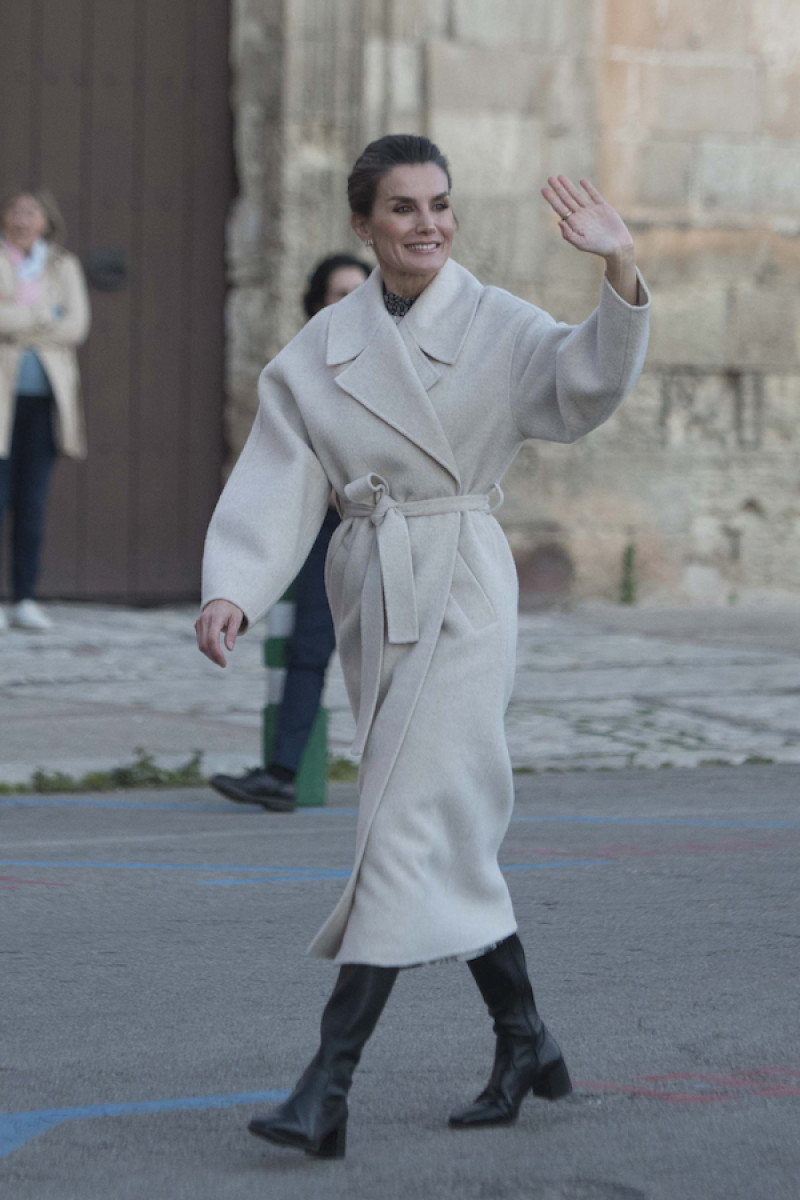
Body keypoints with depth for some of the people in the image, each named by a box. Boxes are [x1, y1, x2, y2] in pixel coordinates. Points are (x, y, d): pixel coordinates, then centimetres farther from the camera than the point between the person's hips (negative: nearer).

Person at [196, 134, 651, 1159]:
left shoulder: (495, 326, -4)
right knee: (447, 834, 13)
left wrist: (620, 276, -37)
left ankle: (327, 1087, -16)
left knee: (412, 826, -12)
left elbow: (584, 386, -21)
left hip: (462, 588, -5)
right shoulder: (320, 351, 7)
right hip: (370, 596, 5)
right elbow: (279, 479, 2)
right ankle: (525, 1046, 29)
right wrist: (231, 591, -12)